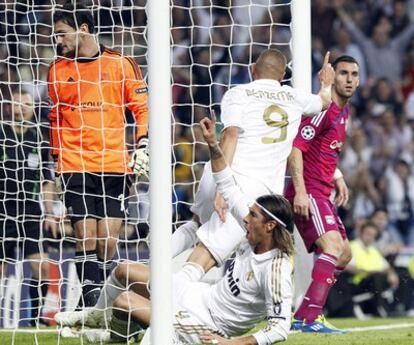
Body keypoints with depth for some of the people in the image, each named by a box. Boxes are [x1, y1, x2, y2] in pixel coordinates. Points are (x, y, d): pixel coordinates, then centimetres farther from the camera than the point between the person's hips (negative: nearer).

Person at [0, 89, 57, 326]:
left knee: (42, 265, -9)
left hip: (31, 212, 3)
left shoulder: (39, 137, 8)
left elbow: (47, 180, 15)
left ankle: (36, 317, 2)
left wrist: (49, 213, 11)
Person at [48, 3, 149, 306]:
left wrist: (143, 146, -7)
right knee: (86, 237, -9)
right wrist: (57, 159, 17)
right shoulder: (58, 69, 11)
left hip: (115, 166, -1)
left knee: (108, 240, -4)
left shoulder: (121, 64, 3)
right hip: (75, 166, 1)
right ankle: (92, 308, -9)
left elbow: (143, 108, 5)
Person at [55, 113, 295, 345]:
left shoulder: (276, 271, -30)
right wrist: (213, 144, 2)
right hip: (205, 294, 9)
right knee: (124, 271, 12)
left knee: (123, 302, -10)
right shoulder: (257, 238, -6)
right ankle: (97, 315, 41)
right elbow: (228, 188, 6)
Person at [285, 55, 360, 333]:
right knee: (333, 245, -25)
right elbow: (296, 148, -20)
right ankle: (310, 318, -31)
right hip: (308, 193, -10)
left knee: (344, 254, 13)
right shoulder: (323, 109, -13)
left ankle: (304, 315, 16)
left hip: (322, 193, 10)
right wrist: (300, 191, -26)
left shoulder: (344, 111, 17)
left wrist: (337, 178, 18)